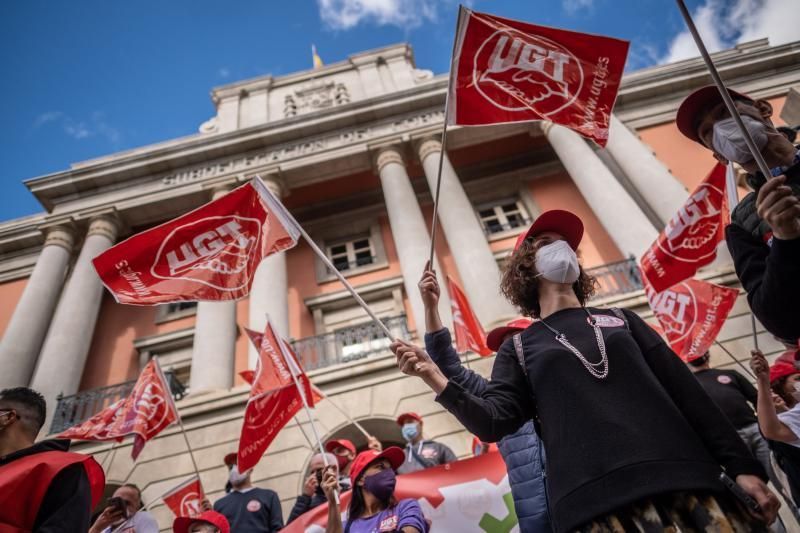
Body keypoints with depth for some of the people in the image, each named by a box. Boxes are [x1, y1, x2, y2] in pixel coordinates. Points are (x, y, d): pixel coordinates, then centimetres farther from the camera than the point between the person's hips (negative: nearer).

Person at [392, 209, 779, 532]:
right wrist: (437, 380, -16)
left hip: (686, 486, 3)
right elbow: (493, 421, 0)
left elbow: (685, 392, 15)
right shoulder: (519, 347, 12)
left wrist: (741, 466, 6)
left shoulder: (621, 319, 19)